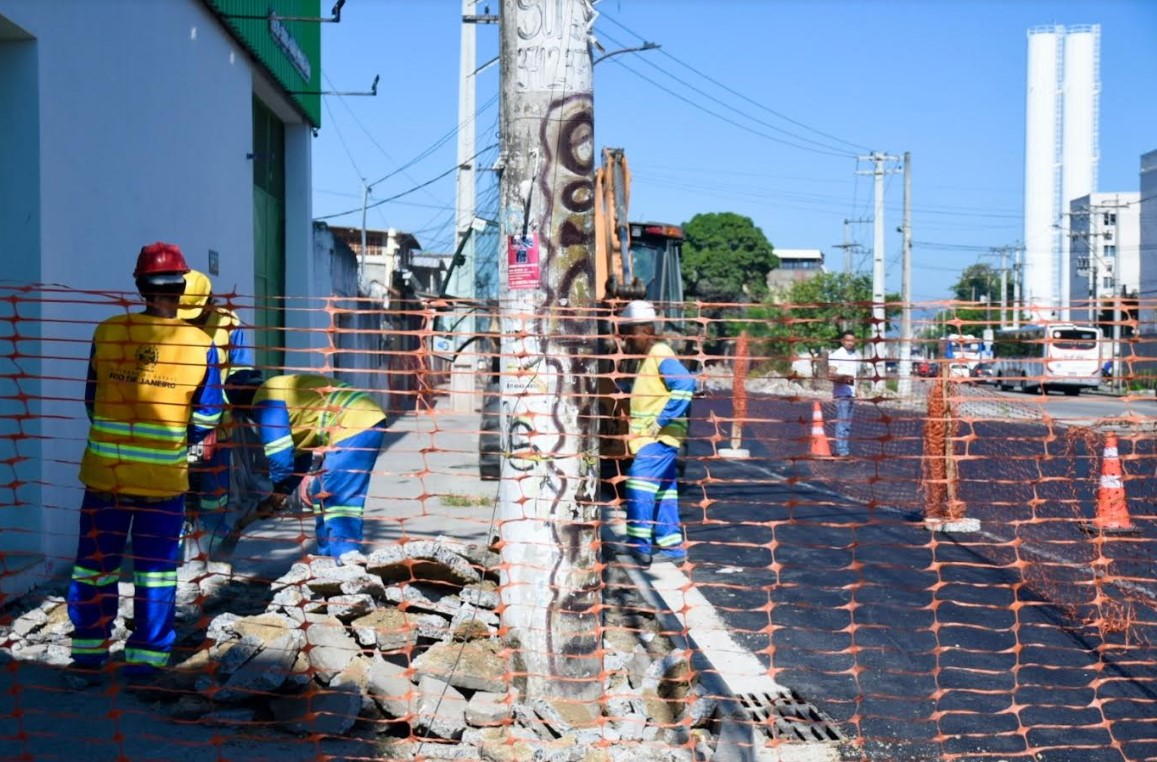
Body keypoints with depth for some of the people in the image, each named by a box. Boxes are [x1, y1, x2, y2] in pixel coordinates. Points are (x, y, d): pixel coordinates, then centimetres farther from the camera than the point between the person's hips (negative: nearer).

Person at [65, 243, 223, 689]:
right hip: (165, 478, -1)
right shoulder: (201, 345, -9)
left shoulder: (106, 333, -5)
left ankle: (88, 661, 18)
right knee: (155, 572, 10)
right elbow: (206, 418, -2)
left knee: (95, 567, 13)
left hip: (104, 472, 1)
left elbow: (91, 400, 6)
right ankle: (145, 662, 15)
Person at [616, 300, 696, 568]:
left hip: (660, 437, -11)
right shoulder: (648, 357, 18)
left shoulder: (661, 355, -14)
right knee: (663, 491, 13)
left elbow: (685, 384, -27)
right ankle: (672, 546, 20)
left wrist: (662, 420, -25)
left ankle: (639, 545, -24)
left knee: (640, 481, -21)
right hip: (651, 437, 11)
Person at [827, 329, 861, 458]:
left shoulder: (857, 355, 15)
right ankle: (842, 451, -11)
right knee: (842, 422, -10)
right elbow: (831, 376, -14)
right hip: (841, 393, -7)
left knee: (848, 424, 8)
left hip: (852, 394, 7)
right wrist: (843, 378, -31)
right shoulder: (836, 355, -7)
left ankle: (844, 450, 13)